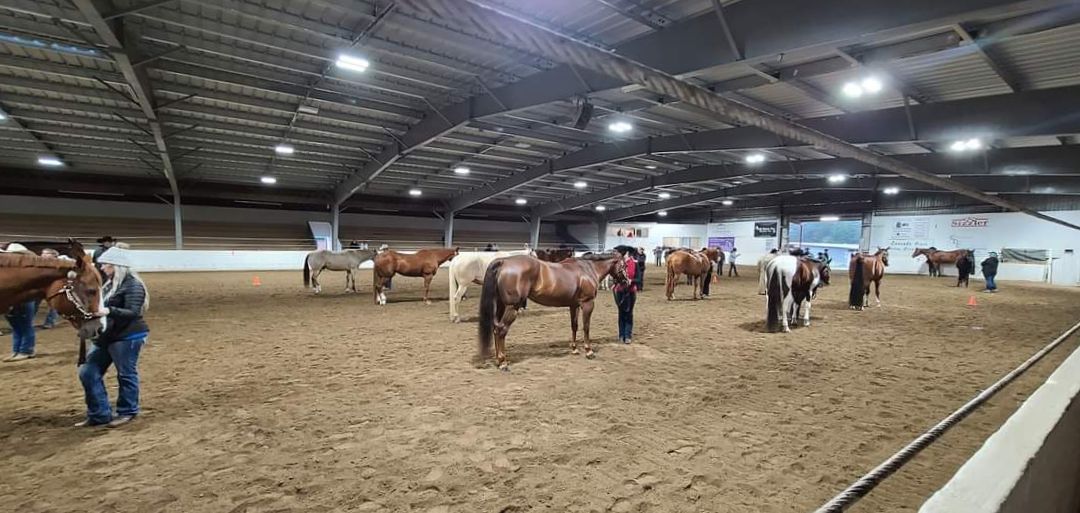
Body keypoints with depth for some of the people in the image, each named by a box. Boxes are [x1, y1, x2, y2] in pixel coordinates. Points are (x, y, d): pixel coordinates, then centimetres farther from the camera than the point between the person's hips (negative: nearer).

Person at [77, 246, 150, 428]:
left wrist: (109, 311, -37)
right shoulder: (110, 283, 12)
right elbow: (102, 306, 22)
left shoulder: (133, 285, -16)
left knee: (126, 374, 3)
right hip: (107, 336, 10)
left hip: (128, 337, -10)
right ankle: (99, 414, 19)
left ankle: (127, 412, 19)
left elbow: (133, 313, -24)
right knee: (87, 372, 10)